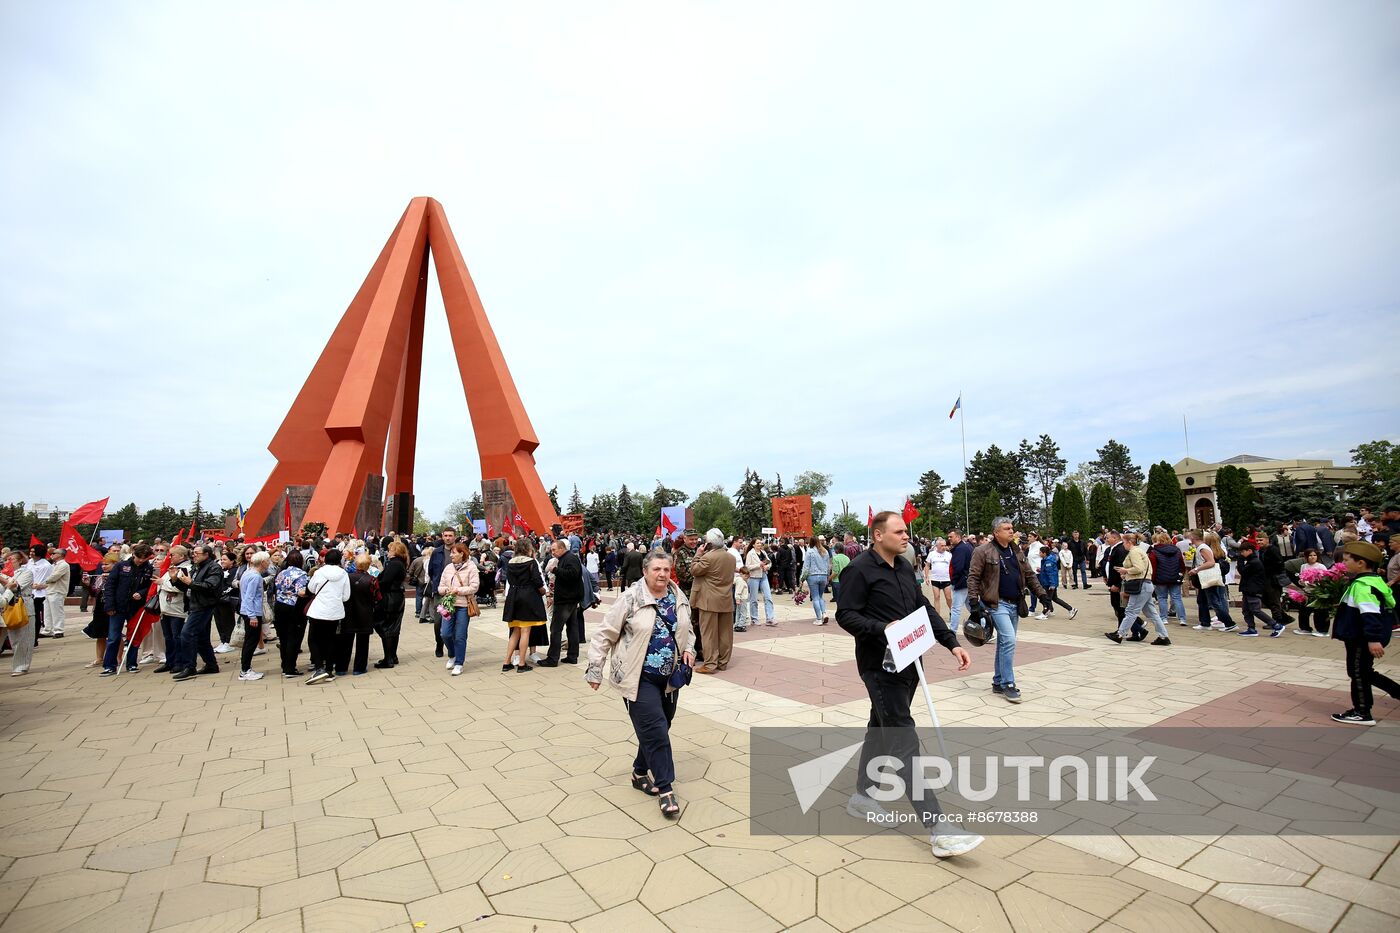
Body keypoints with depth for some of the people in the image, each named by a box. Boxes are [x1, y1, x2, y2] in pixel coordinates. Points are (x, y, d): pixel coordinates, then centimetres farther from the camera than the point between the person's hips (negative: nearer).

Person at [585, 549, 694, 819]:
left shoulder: (679, 597, 2)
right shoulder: (631, 598, -15)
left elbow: (687, 629, 18)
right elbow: (605, 634, -10)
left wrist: (688, 649, -1)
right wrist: (595, 669, -11)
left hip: (669, 677, 6)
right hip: (639, 677, -6)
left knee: (656, 729, 15)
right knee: (655, 730, -8)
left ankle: (640, 772, 36)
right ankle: (665, 788, 3)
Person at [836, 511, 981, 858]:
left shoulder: (904, 567, 12)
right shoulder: (860, 568, -14)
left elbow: (924, 608, 14)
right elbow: (845, 615, -16)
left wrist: (952, 642, 5)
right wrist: (883, 628, -28)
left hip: (907, 664, 9)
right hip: (880, 666, -9)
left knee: (881, 730, 19)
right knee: (904, 742, -7)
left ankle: (861, 796, 34)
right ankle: (937, 829, -5)